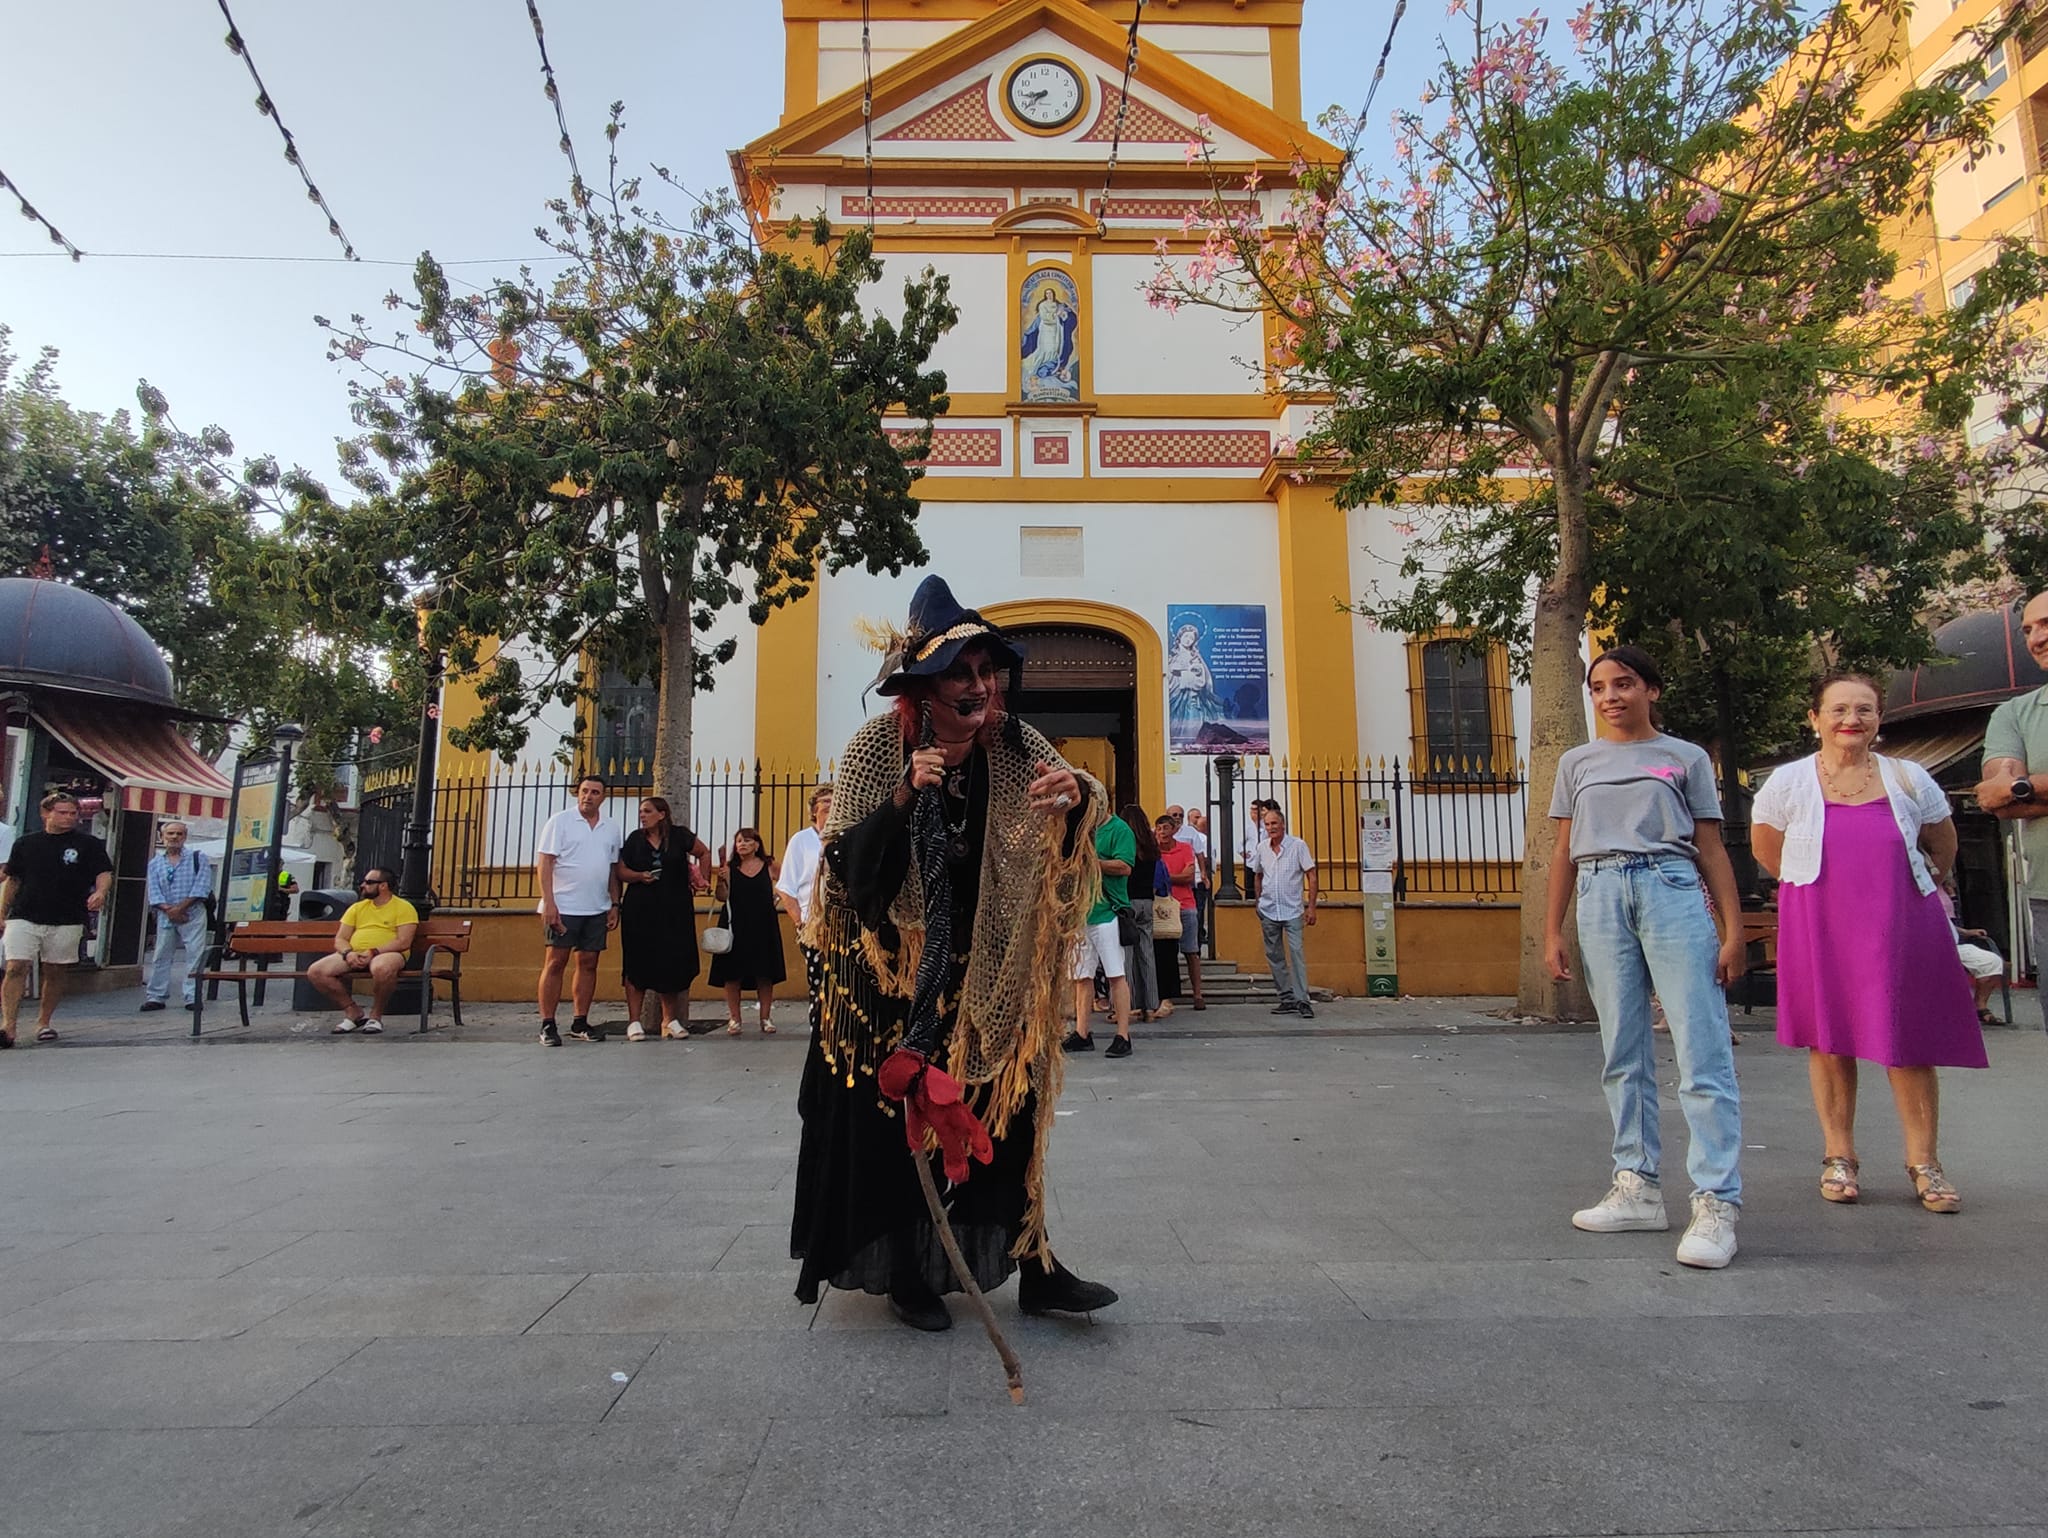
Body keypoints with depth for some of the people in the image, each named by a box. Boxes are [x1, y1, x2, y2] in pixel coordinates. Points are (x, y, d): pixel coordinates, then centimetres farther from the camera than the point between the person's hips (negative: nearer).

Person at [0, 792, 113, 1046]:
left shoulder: (88, 844, 4)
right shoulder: (25, 843, 11)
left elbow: (104, 873, -2)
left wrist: (100, 892, -25)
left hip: (67, 921, -1)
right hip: (24, 918, 1)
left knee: (56, 973, 7)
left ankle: (44, 1022, 21)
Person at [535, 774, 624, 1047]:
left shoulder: (611, 828, 11)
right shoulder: (560, 821, -2)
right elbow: (545, 863, -7)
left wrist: (614, 905, 10)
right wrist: (548, 903, -15)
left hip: (597, 909, 4)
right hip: (563, 907, -4)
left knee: (588, 963, 7)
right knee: (555, 963, -2)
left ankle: (580, 1023, 14)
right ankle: (547, 1025, 3)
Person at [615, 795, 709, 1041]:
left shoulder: (679, 836, 1)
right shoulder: (635, 839, 5)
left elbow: (704, 853, 14)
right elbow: (620, 871, 4)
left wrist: (703, 879, 7)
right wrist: (640, 876, -14)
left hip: (674, 911, 0)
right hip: (639, 911, 0)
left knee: (672, 964, 3)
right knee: (637, 965, -1)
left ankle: (670, 1019, 14)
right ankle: (634, 1021, 3)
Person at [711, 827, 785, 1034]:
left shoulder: (769, 867, 6)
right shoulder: (730, 868, 3)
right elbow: (722, 897, -4)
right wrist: (721, 879, -18)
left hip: (764, 927, 0)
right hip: (736, 927, 0)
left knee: (765, 974, 3)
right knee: (733, 974, 0)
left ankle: (765, 1017, 13)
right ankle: (734, 1019, 10)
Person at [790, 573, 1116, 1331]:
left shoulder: (1012, 742, -5)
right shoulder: (878, 747, -14)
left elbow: (1071, 830, -1)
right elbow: (845, 863, -16)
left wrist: (1076, 795, -25)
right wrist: (904, 798, -30)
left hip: (985, 967, 3)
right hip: (892, 964, -3)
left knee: (1006, 1104, 5)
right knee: (896, 1112, 3)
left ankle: (1033, 1264, 17)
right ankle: (905, 1273, 21)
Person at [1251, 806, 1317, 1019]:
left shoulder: (1298, 845, -5)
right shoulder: (1261, 848, 6)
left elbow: (1311, 876, -4)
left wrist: (1311, 907, -9)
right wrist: (1258, 905, 15)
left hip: (1293, 911, -4)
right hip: (1268, 911, 4)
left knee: (1297, 954, -10)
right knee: (1274, 957, 7)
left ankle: (1302, 1000, -8)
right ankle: (1287, 999, 16)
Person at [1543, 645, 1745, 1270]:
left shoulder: (1685, 758, 10)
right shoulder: (1577, 762, 16)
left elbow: (1711, 849, 7)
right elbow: (1564, 852, 15)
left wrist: (1732, 931, -1)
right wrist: (1552, 932, 8)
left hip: (1671, 890, -3)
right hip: (1600, 896, 3)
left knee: (1702, 1049, -8)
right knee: (1622, 1052, 6)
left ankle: (1715, 1203, -6)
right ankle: (1638, 1187, 13)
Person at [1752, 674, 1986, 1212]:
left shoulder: (1909, 780, 4)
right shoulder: (1787, 783, 0)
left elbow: (1942, 848, 18)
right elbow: (1766, 848, 12)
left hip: (1901, 927, 1)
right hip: (1820, 929, -1)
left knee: (1910, 1041, 1)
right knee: (1830, 1040, 3)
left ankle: (1923, 1161, 12)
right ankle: (1838, 1156, 13)